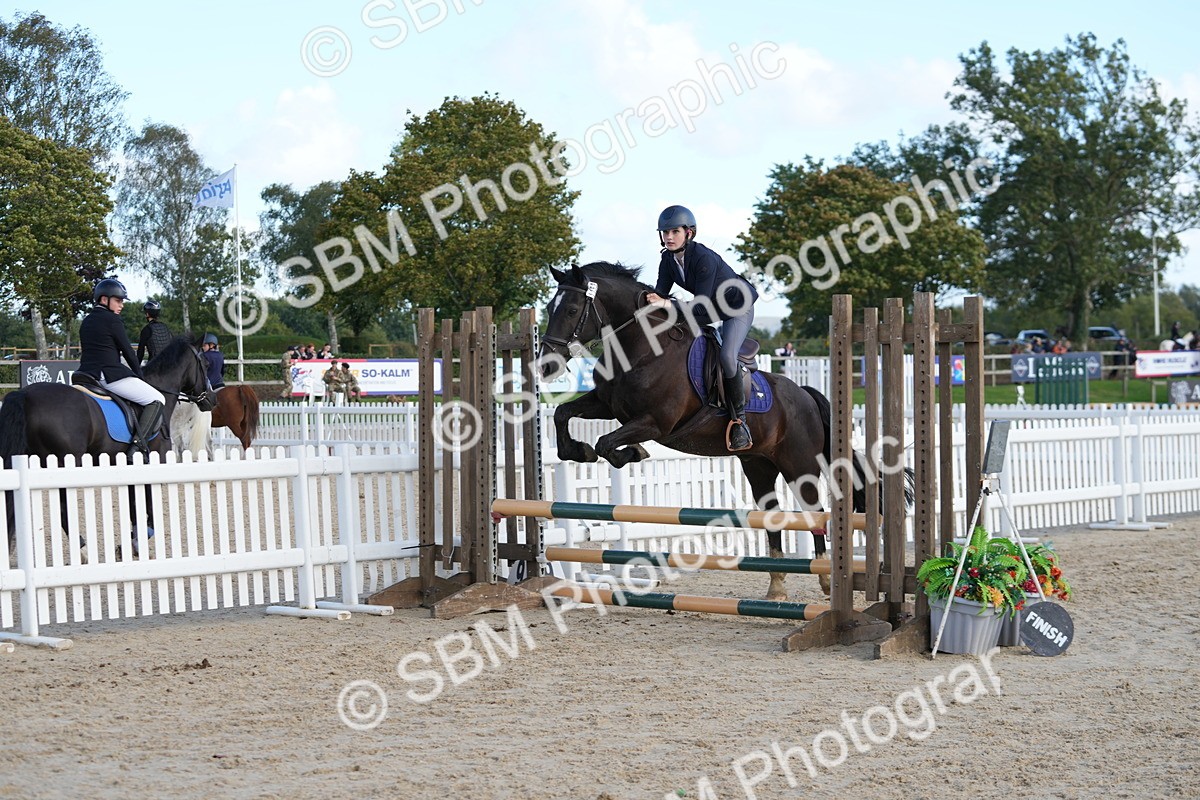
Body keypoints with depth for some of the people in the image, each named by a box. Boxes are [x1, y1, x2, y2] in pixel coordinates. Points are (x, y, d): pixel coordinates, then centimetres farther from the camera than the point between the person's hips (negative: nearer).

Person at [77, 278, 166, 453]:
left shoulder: (86, 322, 17)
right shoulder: (112, 320, -7)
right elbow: (128, 351, -3)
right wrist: (139, 375, 11)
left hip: (86, 374, 8)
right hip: (110, 375, -8)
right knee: (157, 400, -3)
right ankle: (139, 443, -17)